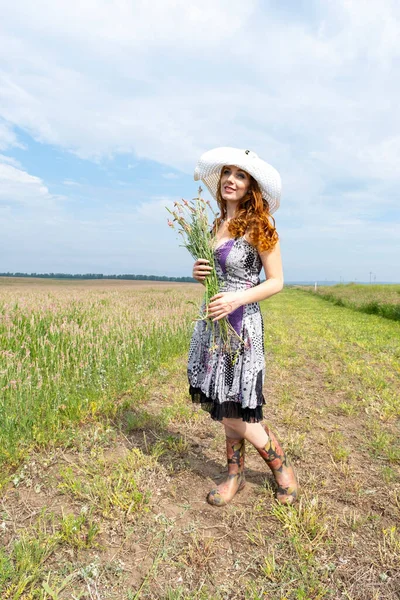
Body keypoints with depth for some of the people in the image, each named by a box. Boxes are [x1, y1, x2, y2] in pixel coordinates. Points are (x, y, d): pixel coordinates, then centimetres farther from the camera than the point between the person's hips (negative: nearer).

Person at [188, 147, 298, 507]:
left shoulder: (259, 227, -8)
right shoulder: (217, 225, 12)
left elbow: (276, 281, -9)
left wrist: (236, 299, -22)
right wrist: (199, 272, -3)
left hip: (241, 323, -6)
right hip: (212, 322, 7)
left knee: (235, 413, -2)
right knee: (225, 408, 11)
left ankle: (282, 468, 23)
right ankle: (236, 475, 29)